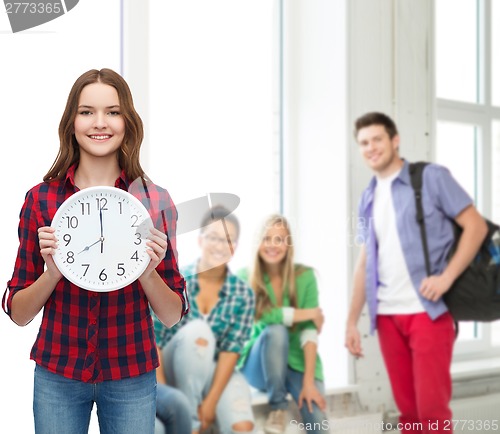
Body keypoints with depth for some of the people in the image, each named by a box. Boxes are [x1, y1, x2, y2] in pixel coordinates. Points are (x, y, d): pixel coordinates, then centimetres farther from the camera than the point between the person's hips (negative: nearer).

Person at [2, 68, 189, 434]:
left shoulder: (153, 199, -5)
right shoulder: (41, 199, -5)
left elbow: (173, 315, -1)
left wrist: (148, 271, -20)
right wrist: (52, 272, -19)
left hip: (131, 376, 0)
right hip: (57, 375, 0)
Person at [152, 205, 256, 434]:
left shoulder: (243, 294, -6)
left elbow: (231, 351, -11)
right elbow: (153, 340, -13)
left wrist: (211, 402, -20)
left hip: (218, 372, 0)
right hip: (174, 371, 0)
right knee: (197, 330, -32)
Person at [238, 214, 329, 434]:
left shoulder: (305, 276, -4)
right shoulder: (244, 277, -6)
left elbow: (310, 330, -11)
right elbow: (260, 316, -23)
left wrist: (309, 381, -20)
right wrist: (308, 313, -16)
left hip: (299, 362, -1)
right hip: (259, 365, 1)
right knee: (275, 330, -33)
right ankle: (277, 407, -17)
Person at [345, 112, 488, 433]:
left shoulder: (431, 177, -1)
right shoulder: (368, 198, 15)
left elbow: (476, 226, -5)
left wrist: (446, 277, -16)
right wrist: (352, 321, 12)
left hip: (427, 310, -5)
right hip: (387, 315, 5)